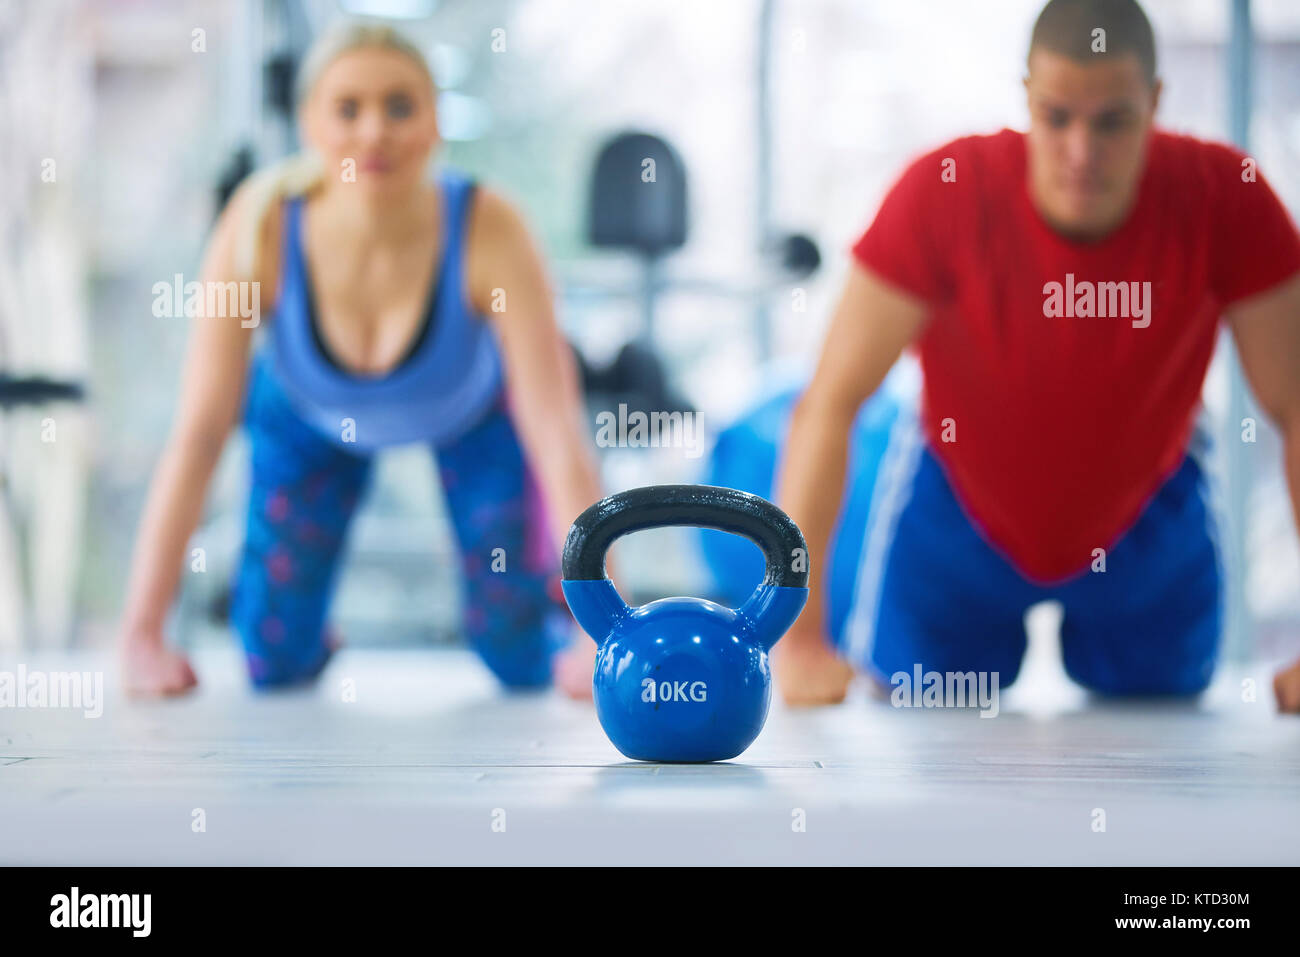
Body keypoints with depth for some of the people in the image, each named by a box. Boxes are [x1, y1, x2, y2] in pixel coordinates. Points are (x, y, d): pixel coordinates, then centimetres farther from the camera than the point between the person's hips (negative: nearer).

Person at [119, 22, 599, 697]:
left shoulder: (488, 231, -38)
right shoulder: (260, 228, -36)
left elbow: (558, 437, -39)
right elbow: (197, 436, -34)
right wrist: (141, 637, -38)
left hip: (477, 411, -1)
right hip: (310, 416, 1)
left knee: (521, 661, -3)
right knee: (275, 664, -4)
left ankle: (552, 591, 31)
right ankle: (312, 634, 32)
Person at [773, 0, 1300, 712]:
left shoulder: (1224, 200, -29)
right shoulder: (945, 193, -33)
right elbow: (829, 403, -32)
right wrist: (797, 638, -37)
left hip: (1149, 524, 1)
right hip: (957, 511, -1)